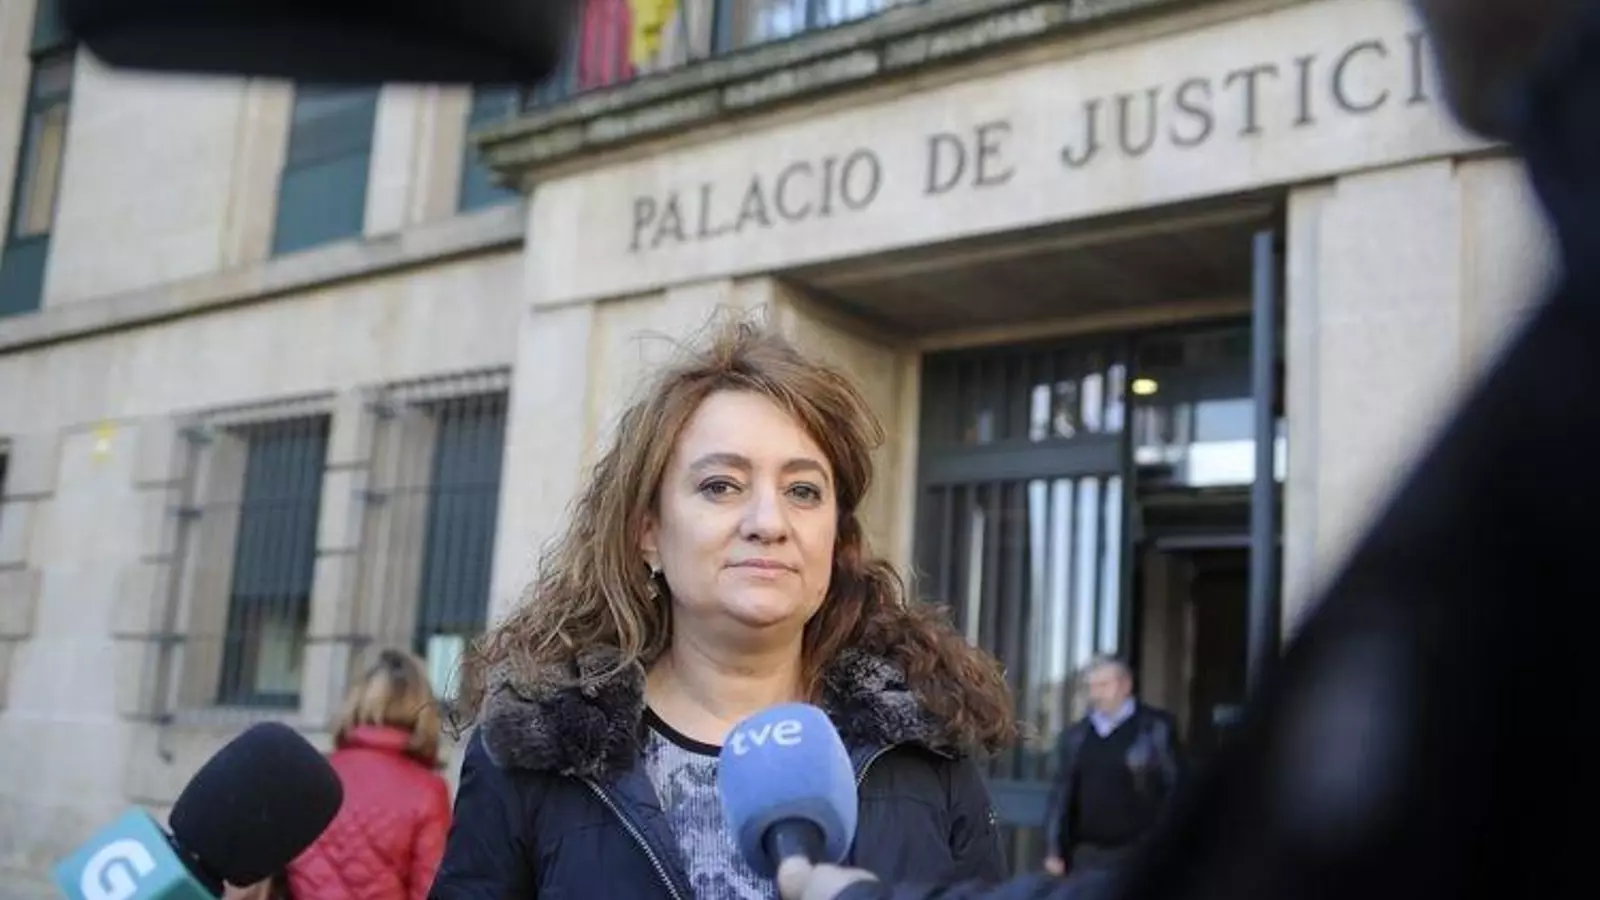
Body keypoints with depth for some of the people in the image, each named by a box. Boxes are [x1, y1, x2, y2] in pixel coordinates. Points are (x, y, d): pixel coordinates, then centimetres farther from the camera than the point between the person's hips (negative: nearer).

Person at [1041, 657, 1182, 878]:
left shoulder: (1157, 728, -1)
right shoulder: (1075, 736, 11)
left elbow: (1176, 789, -3)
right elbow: (1061, 794, 13)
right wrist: (1055, 850, 8)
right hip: (1087, 855, 4)